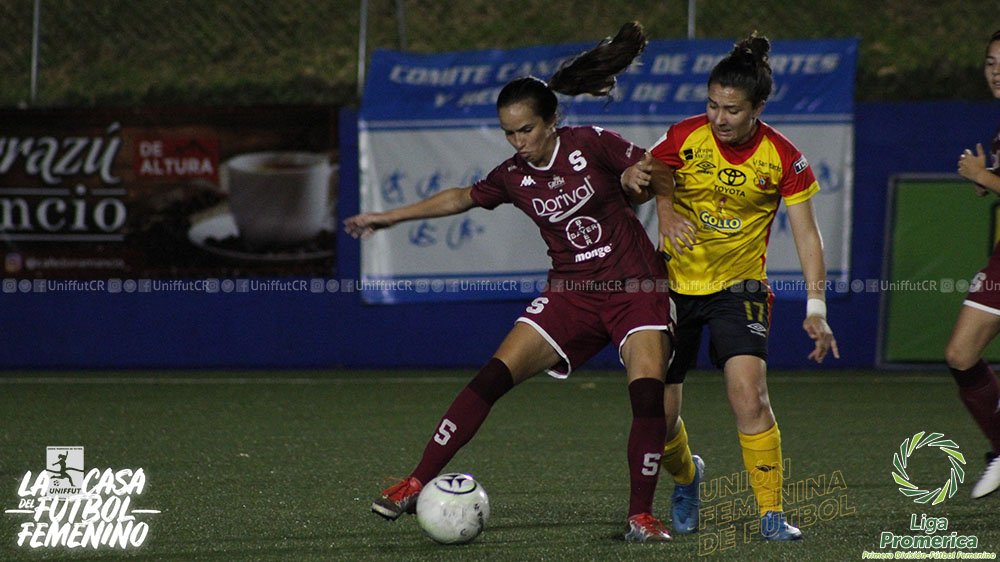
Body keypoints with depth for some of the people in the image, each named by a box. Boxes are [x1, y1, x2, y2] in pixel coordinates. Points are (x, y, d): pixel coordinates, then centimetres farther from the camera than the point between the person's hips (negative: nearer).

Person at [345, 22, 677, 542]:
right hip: (571, 294, 3)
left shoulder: (591, 145, -10)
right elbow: (461, 197, 19)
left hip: (635, 288, -3)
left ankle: (641, 517, -10)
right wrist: (388, 217, 25)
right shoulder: (513, 177, 2)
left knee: (648, 394, -22)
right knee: (493, 377, -11)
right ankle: (416, 485, -7)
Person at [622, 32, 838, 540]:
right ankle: (686, 476, 37)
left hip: (739, 287, -1)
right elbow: (649, 180, 3)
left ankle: (771, 513, -14)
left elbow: (806, 234, -8)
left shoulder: (783, 159, -12)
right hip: (674, 283, 2)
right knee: (659, 416, 2)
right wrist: (637, 180, -22)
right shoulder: (685, 137, -11)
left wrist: (815, 306, -17)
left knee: (748, 393, -24)